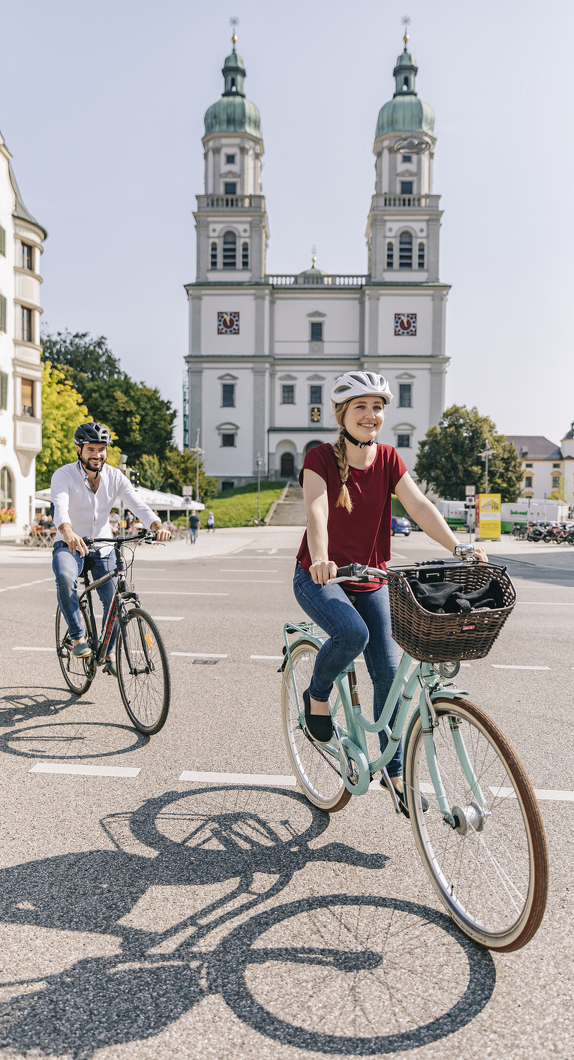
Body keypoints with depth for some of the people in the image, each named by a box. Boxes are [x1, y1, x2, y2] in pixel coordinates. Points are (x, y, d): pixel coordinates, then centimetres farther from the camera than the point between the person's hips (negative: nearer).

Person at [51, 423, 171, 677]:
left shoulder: (115, 477, -5)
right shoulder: (64, 475, -15)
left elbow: (138, 505, -18)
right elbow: (59, 507, -33)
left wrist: (157, 526, -39)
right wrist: (68, 533, -56)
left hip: (103, 548, 3)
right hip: (69, 546, -3)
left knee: (114, 601, -5)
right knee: (65, 578, -34)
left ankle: (108, 653, 18)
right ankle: (78, 637, -18)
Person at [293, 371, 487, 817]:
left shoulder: (388, 459, -1)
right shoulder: (320, 458, -12)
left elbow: (419, 505, -13)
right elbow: (316, 511, -29)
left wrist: (458, 547, -29)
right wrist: (320, 558, -49)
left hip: (370, 581, 4)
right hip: (319, 577, -4)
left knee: (389, 671, 0)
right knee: (353, 632, -33)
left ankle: (394, 770, 18)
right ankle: (317, 696, -1)